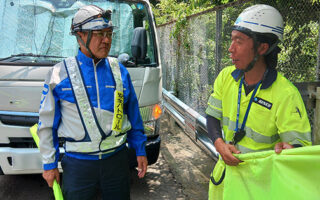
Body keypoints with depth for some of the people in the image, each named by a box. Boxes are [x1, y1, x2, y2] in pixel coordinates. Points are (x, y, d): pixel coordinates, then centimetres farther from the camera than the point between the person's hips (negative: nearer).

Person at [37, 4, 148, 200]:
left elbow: (134, 115, 10)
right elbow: (47, 123, -1)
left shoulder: (119, 70, 2)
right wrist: (49, 164, 1)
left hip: (117, 159, 3)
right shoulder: (60, 73, -6)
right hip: (78, 163, -2)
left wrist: (140, 151, 10)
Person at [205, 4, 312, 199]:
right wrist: (220, 143, -18)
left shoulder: (286, 94, -22)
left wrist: (289, 149, -43)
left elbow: (300, 143, -20)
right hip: (225, 171, 5)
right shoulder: (226, 77, -6)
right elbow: (213, 116, 1)